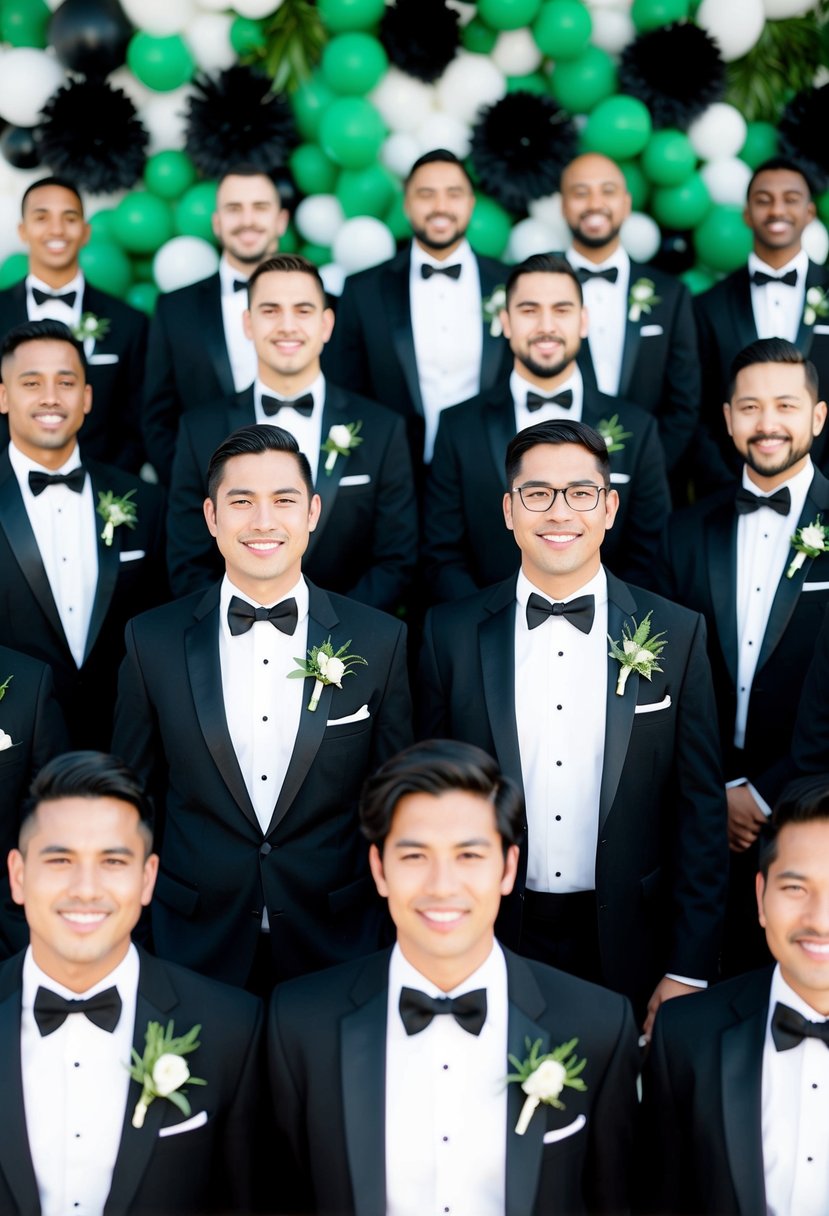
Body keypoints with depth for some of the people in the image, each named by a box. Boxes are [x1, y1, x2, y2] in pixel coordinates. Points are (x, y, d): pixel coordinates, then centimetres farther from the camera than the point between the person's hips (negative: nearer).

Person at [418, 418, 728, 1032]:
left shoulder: (677, 633, -2)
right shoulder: (451, 632, -1)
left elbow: (702, 812, 0)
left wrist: (689, 970, -3)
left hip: (628, 951, 0)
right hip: (491, 945, 0)